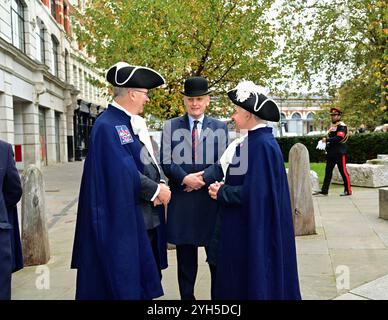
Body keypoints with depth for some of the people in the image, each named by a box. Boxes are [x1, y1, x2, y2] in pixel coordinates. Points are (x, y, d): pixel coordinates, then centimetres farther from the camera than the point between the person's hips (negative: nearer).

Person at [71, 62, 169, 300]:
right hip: (113, 217, -9)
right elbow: (124, 173, -24)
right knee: (119, 280, 5)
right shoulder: (107, 125, -21)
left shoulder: (125, 122, 8)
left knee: (134, 274, 19)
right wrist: (156, 189, -11)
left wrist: (153, 187, -2)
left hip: (128, 212, 9)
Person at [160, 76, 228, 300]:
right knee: (185, 258, 11)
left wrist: (203, 178, -15)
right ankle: (186, 296, 25)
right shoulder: (171, 126, 7)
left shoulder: (220, 127, 7)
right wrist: (185, 178, -16)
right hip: (182, 200, 0)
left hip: (211, 199, 0)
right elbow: (166, 162, -1)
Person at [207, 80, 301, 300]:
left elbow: (253, 192, -25)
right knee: (242, 274, 19)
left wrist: (221, 193, -11)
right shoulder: (253, 140, 8)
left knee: (255, 277, 6)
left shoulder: (262, 144, -22)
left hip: (256, 230, -9)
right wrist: (223, 187, 0)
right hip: (248, 225, 9)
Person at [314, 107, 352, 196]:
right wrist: (326, 141, 9)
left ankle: (348, 190, 9)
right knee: (328, 172, 7)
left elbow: (339, 138, -23)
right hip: (331, 153, 8)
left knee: (343, 171, -1)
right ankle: (324, 191, 10)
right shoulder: (332, 126, 17)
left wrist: (327, 140, -20)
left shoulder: (342, 126, -10)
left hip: (340, 153, -8)